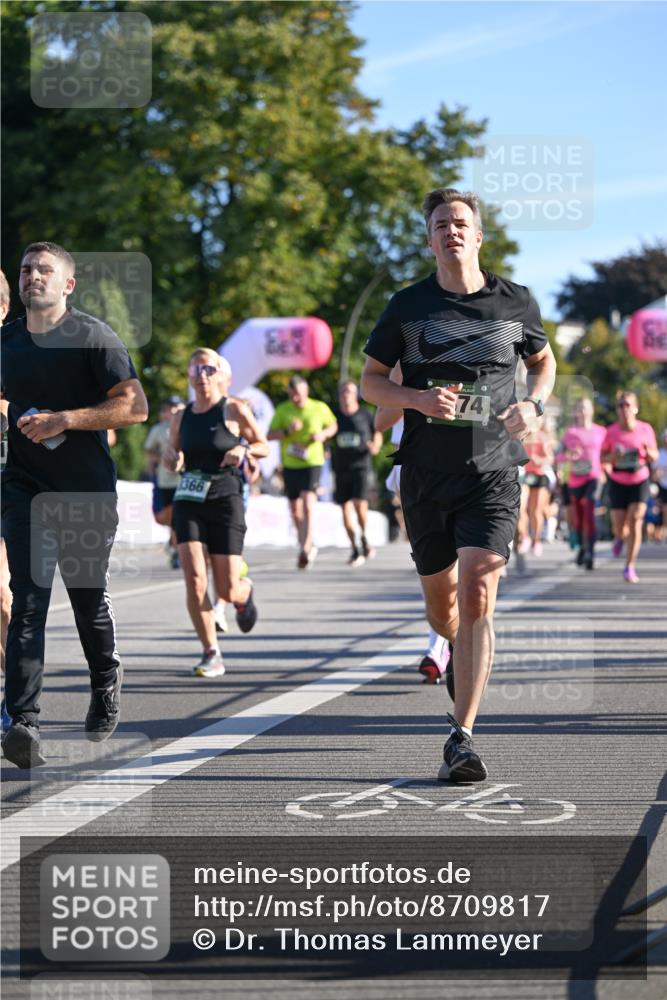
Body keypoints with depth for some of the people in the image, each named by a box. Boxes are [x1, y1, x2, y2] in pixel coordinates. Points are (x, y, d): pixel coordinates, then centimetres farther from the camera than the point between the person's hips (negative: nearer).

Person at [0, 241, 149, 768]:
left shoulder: (94, 337, -7)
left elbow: (135, 406, -13)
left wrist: (65, 419, -20)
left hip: (89, 491, -2)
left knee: (90, 597, 11)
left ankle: (106, 685, 39)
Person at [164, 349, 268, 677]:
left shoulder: (236, 410, -1)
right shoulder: (181, 417, 9)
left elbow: (263, 447, 8)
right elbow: (171, 459, 21)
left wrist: (243, 448, -12)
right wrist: (171, 457, -2)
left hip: (225, 501, -2)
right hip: (188, 501, 3)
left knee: (227, 590, -2)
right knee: (194, 581, -14)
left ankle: (245, 592, 37)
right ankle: (211, 654, -3)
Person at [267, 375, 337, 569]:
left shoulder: (320, 408, 0)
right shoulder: (282, 410, 1)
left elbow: (333, 425, 16)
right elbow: (269, 436, 1)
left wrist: (324, 434, -5)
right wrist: (287, 431, -17)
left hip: (313, 462, -3)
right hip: (290, 464, 3)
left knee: (308, 503, -20)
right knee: (295, 510, 11)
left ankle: (306, 549, -24)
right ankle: (306, 545, 32)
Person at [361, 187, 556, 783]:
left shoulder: (516, 302, 4)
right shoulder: (408, 306, 2)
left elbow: (543, 361, 21)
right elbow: (370, 381, 9)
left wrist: (533, 406, 0)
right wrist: (418, 398, -12)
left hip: (493, 472, -2)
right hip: (426, 474, 2)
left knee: (476, 597, -17)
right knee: (441, 604, 12)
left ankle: (461, 739, -17)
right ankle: (464, 658, 49)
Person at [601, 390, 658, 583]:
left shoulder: (645, 429, -6)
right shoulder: (611, 431, -8)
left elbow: (655, 457, 4)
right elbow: (602, 457, 1)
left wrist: (648, 451, -19)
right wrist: (613, 457, -21)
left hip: (640, 481, 0)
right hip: (618, 482, 0)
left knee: (635, 521, -15)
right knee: (619, 528, 1)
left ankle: (630, 567, -7)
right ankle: (620, 537, 42)